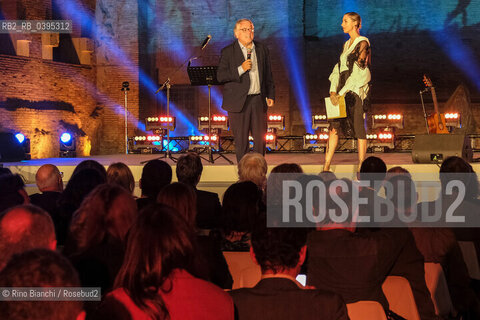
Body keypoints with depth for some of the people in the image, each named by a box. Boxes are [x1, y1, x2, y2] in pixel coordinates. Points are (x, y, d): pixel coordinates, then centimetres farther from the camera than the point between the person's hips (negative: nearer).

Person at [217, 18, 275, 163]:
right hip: (239, 101, -3)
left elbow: (268, 75, 16)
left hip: (259, 100, 3)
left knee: (261, 138, 5)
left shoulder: (263, 49, 12)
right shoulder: (228, 52, 0)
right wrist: (240, 69, -16)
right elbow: (220, 76, -7)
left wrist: (270, 95, 8)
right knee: (241, 140, 2)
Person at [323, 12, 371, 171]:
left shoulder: (363, 43, -7)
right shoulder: (347, 44, 18)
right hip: (342, 90, 7)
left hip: (357, 89, -7)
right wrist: (333, 91, -1)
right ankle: (326, 166, 1)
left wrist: (341, 93, -17)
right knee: (334, 126, 1)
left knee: (358, 128, -4)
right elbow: (338, 68, 13)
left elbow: (357, 71, -14)